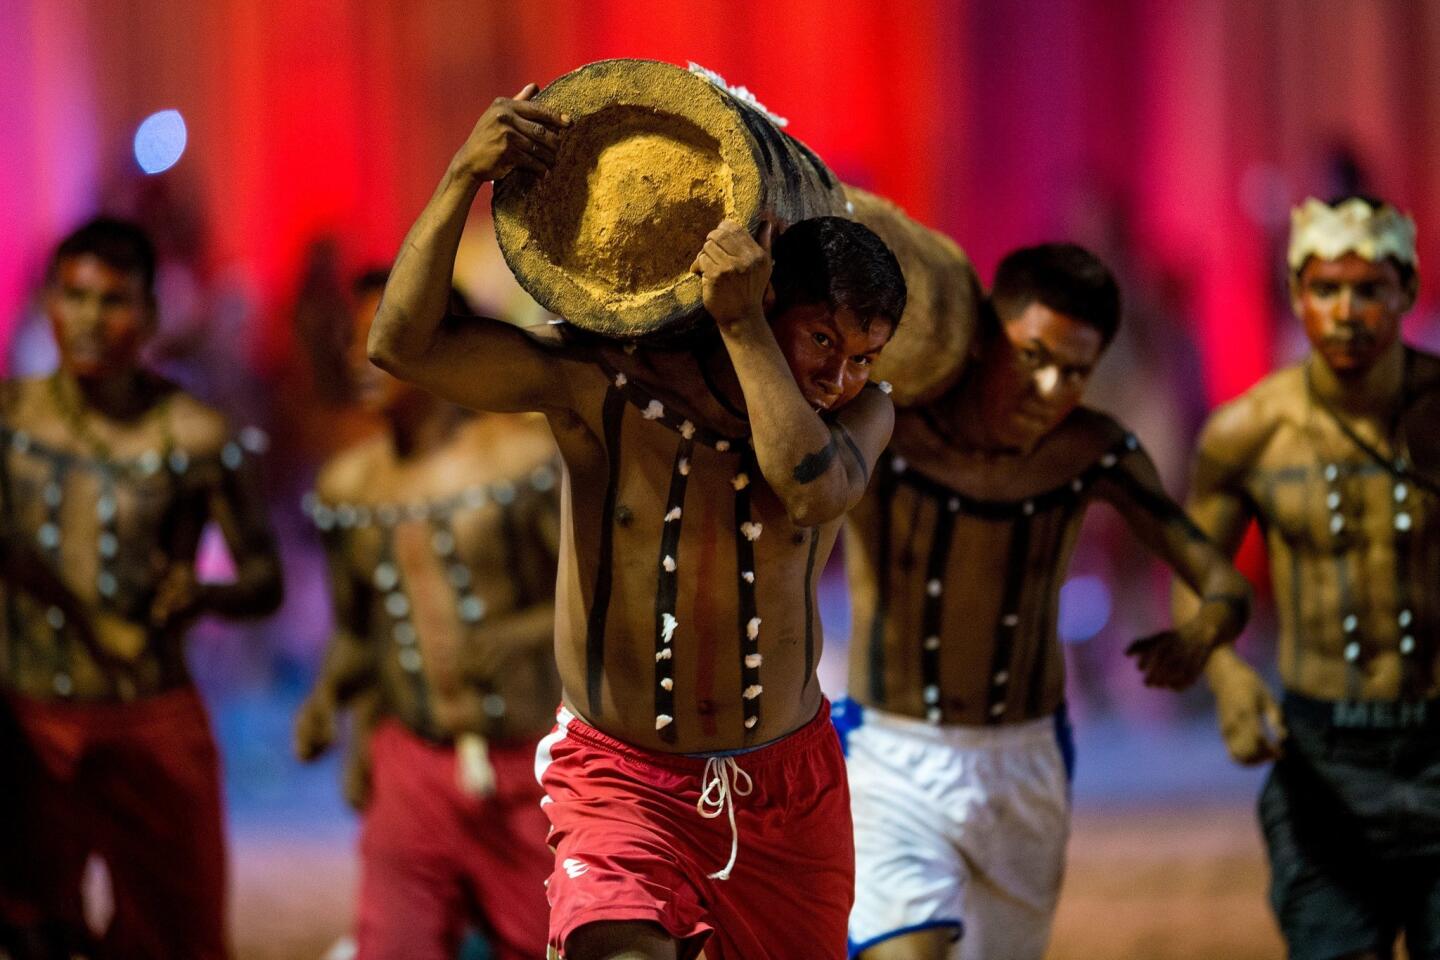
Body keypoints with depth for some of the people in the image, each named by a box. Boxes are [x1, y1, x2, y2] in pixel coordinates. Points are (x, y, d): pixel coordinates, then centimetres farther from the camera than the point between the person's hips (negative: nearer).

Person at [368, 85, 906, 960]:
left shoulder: (861, 414, -5)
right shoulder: (602, 387, -12)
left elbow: (816, 489, -29)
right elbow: (403, 344, -20)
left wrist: (742, 326, -32)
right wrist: (465, 176, -28)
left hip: (788, 787, 4)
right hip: (624, 780, -3)